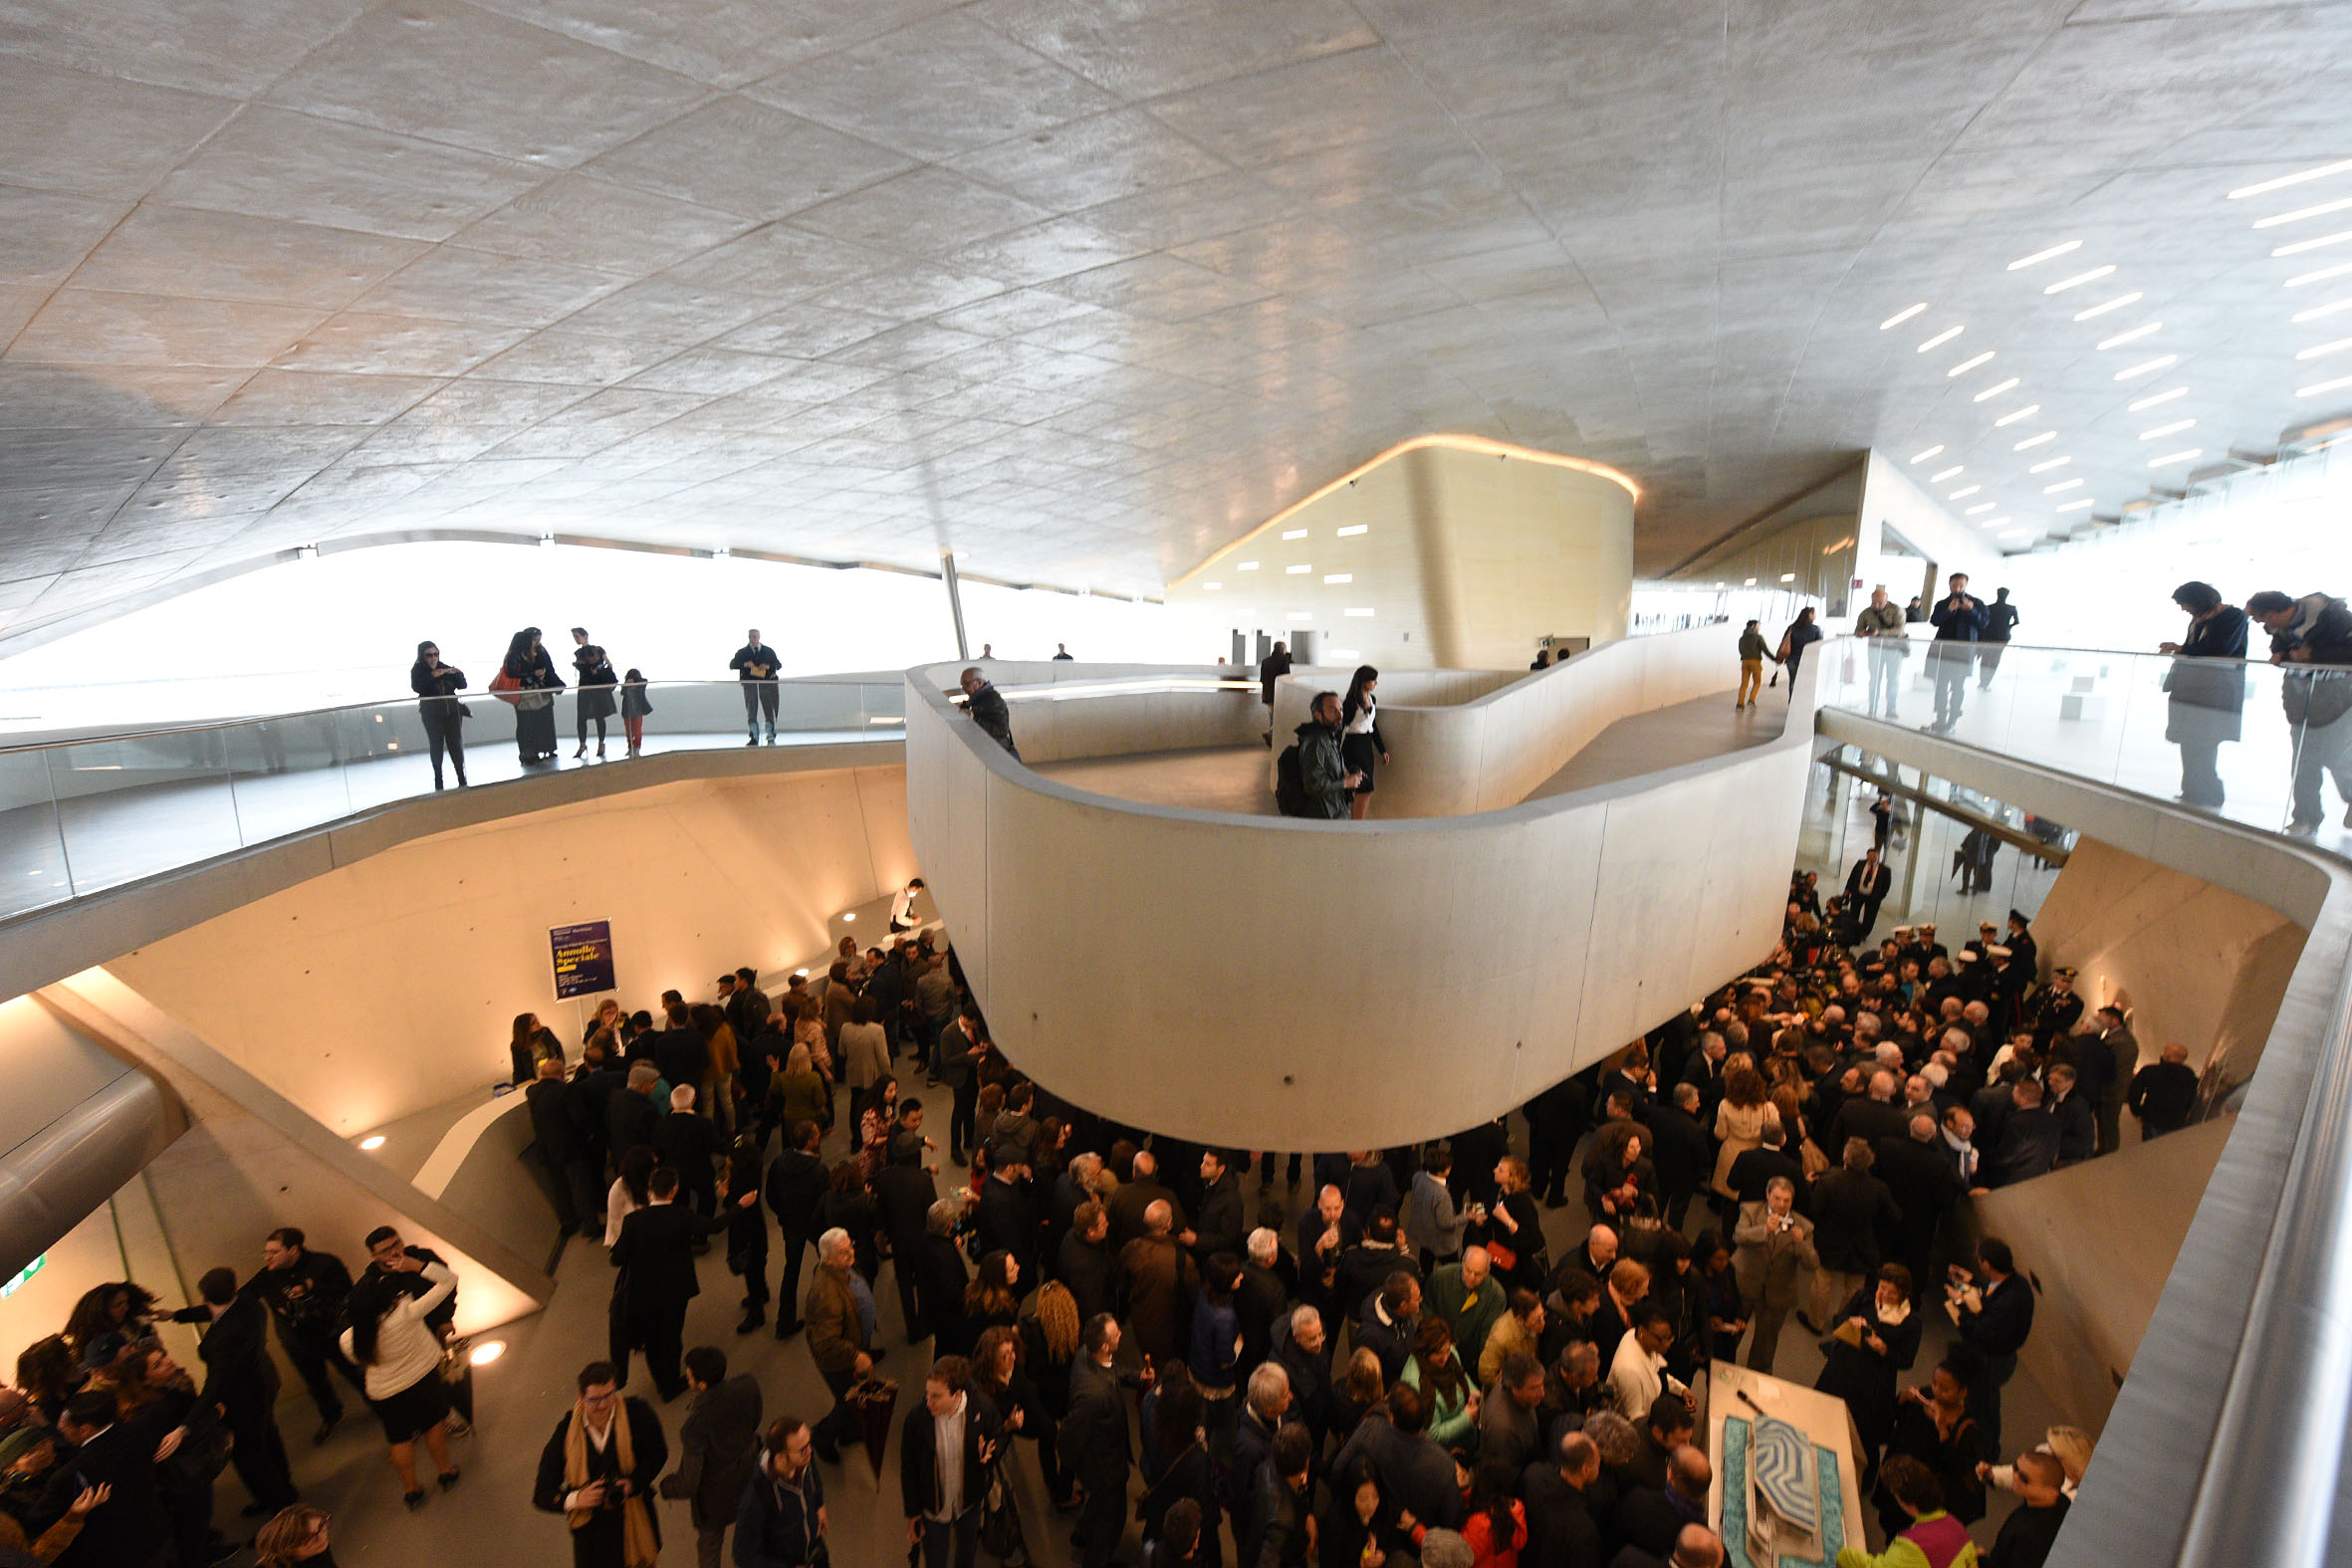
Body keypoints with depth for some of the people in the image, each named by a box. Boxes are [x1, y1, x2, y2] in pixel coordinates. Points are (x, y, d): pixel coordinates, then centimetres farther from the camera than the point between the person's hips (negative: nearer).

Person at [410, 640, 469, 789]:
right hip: (432, 714, -2)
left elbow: (462, 686, 6)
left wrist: (458, 674, -13)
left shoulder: (446, 668, 6)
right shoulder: (417, 670, -1)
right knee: (436, 746, 2)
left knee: (456, 744, 0)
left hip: (452, 711, 2)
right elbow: (416, 687, -18)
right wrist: (432, 676, -28)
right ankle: (438, 781, 10)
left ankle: (462, 780, 4)